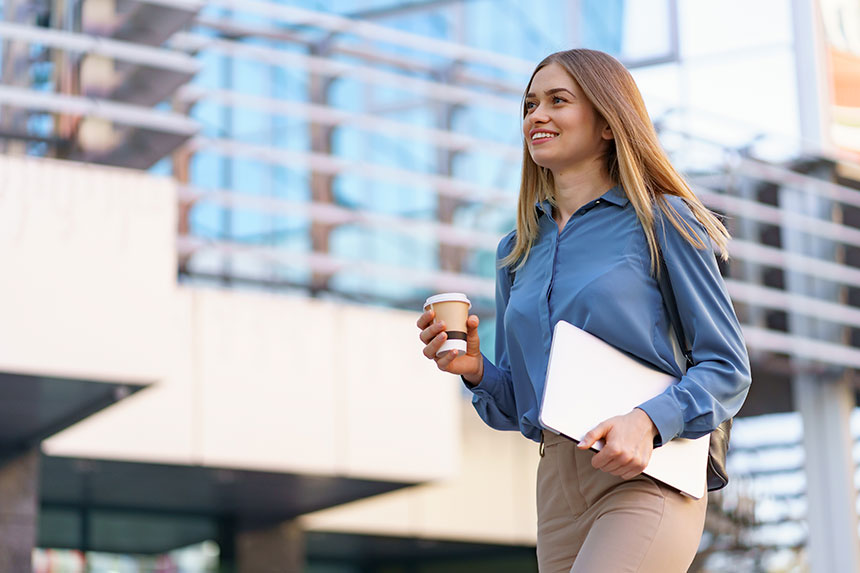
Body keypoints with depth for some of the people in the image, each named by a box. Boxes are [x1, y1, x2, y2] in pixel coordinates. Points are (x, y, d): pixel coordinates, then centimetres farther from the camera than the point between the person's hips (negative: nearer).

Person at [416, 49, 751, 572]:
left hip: (646, 477, -6)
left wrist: (649, 422, -18)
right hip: (558, 485, 6)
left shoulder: (660, 220, 1)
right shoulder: (517, 252, 17)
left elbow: (728, 367, -2)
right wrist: (476, 371, 0)